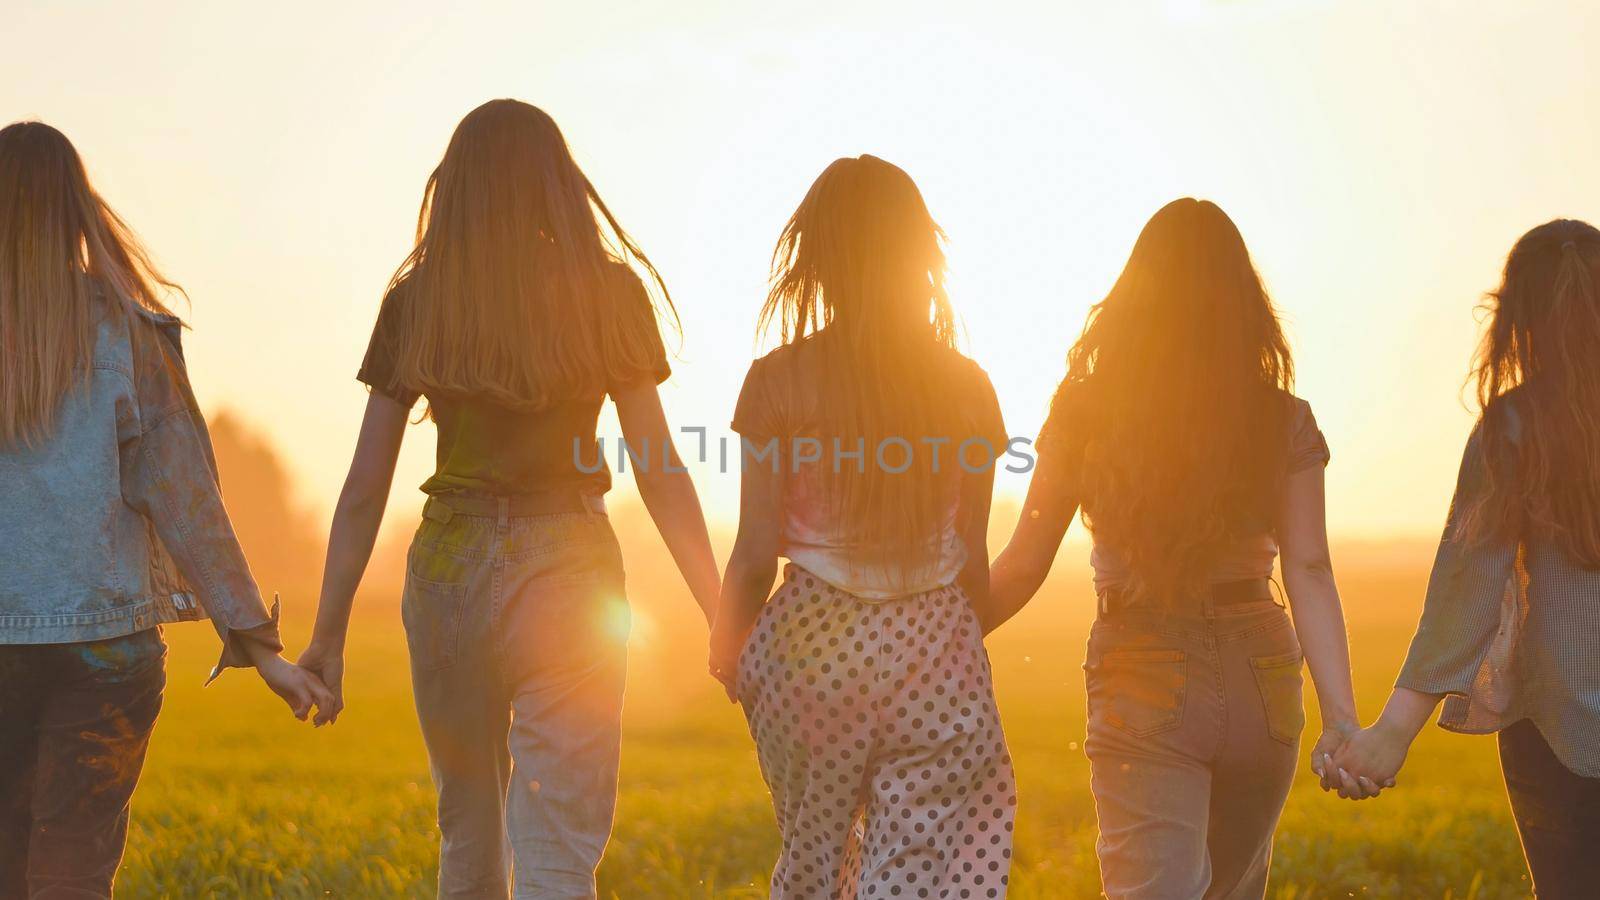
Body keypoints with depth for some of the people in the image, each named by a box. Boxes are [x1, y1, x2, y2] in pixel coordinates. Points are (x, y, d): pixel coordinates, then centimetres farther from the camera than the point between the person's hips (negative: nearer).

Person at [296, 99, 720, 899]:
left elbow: (364, 487, 1)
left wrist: (328, 635, 7)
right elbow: (660, 473, -3)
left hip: (445, 570, 3)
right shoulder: (608, 294, -1)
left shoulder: (414, 301, 2)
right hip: (567, 569, -2)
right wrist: (725, 618, 3)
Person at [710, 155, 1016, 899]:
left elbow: (756, 550, -4)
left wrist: (727, 646, 14)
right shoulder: (967, 386, 1)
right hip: (935, 651, 1)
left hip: (812, 645, 0)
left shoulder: (782, 378, -6)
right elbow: (973, 559, 4)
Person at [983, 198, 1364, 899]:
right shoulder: (1283, 420, -1)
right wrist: (1341, 717, -8)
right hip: (1261, 682, 3)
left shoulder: (1088, 410, -4)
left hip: (1143, 688, -3)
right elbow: (1309, 573, -7)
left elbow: (1024, 565, -3)